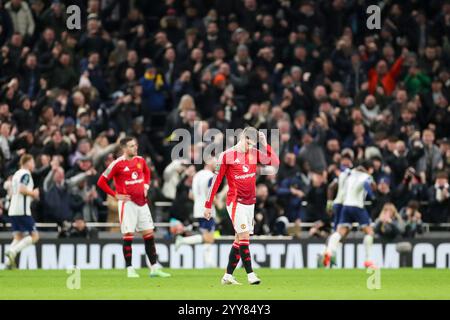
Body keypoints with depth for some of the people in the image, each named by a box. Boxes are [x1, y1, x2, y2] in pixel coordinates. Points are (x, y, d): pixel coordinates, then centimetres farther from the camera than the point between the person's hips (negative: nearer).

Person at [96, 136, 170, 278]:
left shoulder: (140, 160, 6)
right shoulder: (117, 164, -11)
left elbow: (147, 172, 29)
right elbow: (101, 182, -8)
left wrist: (146, 185, 12)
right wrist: (116, 195, -10)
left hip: (142, 202, 6)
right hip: (128, 202, -6)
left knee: (149, 233, 4)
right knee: (128, 235, -6)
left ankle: (154, 268, 9)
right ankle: (130, 269, 1)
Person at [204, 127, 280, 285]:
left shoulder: (254, 153, 6)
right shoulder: (227, 155, -8)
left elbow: (275, 162, -2)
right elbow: (216, 181, -4)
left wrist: (265, 145, -10)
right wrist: (208, 205, -3)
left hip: (250, 203, 6)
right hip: (235, 202, -6)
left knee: (239, 239, 8)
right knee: (244, 236, -14)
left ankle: (228, 276, 14)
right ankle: (250, 274, -15)